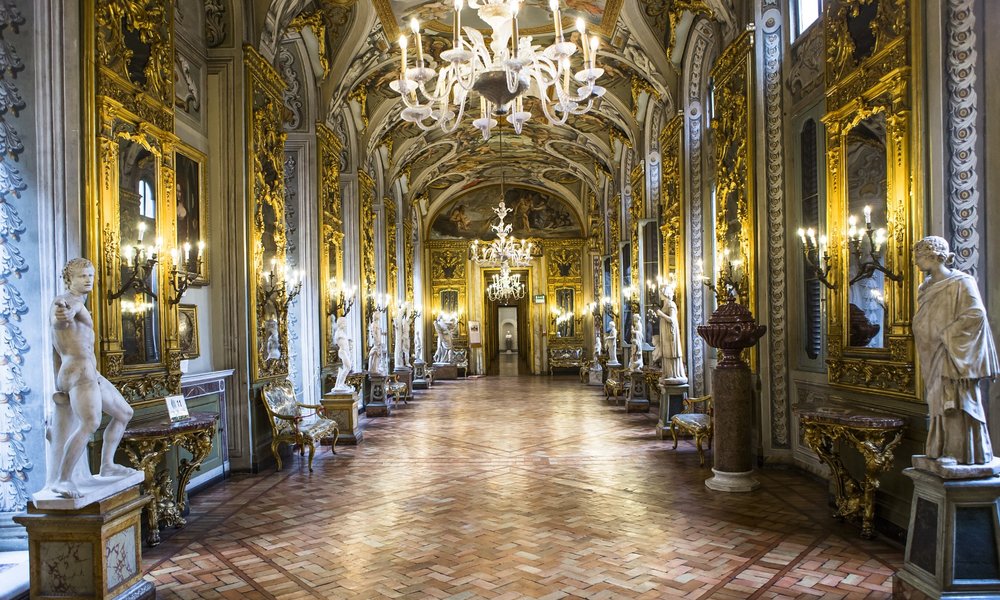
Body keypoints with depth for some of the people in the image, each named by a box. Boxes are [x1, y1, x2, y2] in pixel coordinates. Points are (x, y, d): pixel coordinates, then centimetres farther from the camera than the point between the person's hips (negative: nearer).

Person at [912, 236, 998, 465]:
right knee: (941, 401, 10)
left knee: (956, 400, -5)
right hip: (934, 356, 8)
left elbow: (976, 314, -17)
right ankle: (945, 449, 16)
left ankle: (964, 452, 3)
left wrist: (947, 335, -17)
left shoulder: (961, 282, -9)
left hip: (953, 355, -8)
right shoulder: (926, 287, 14)